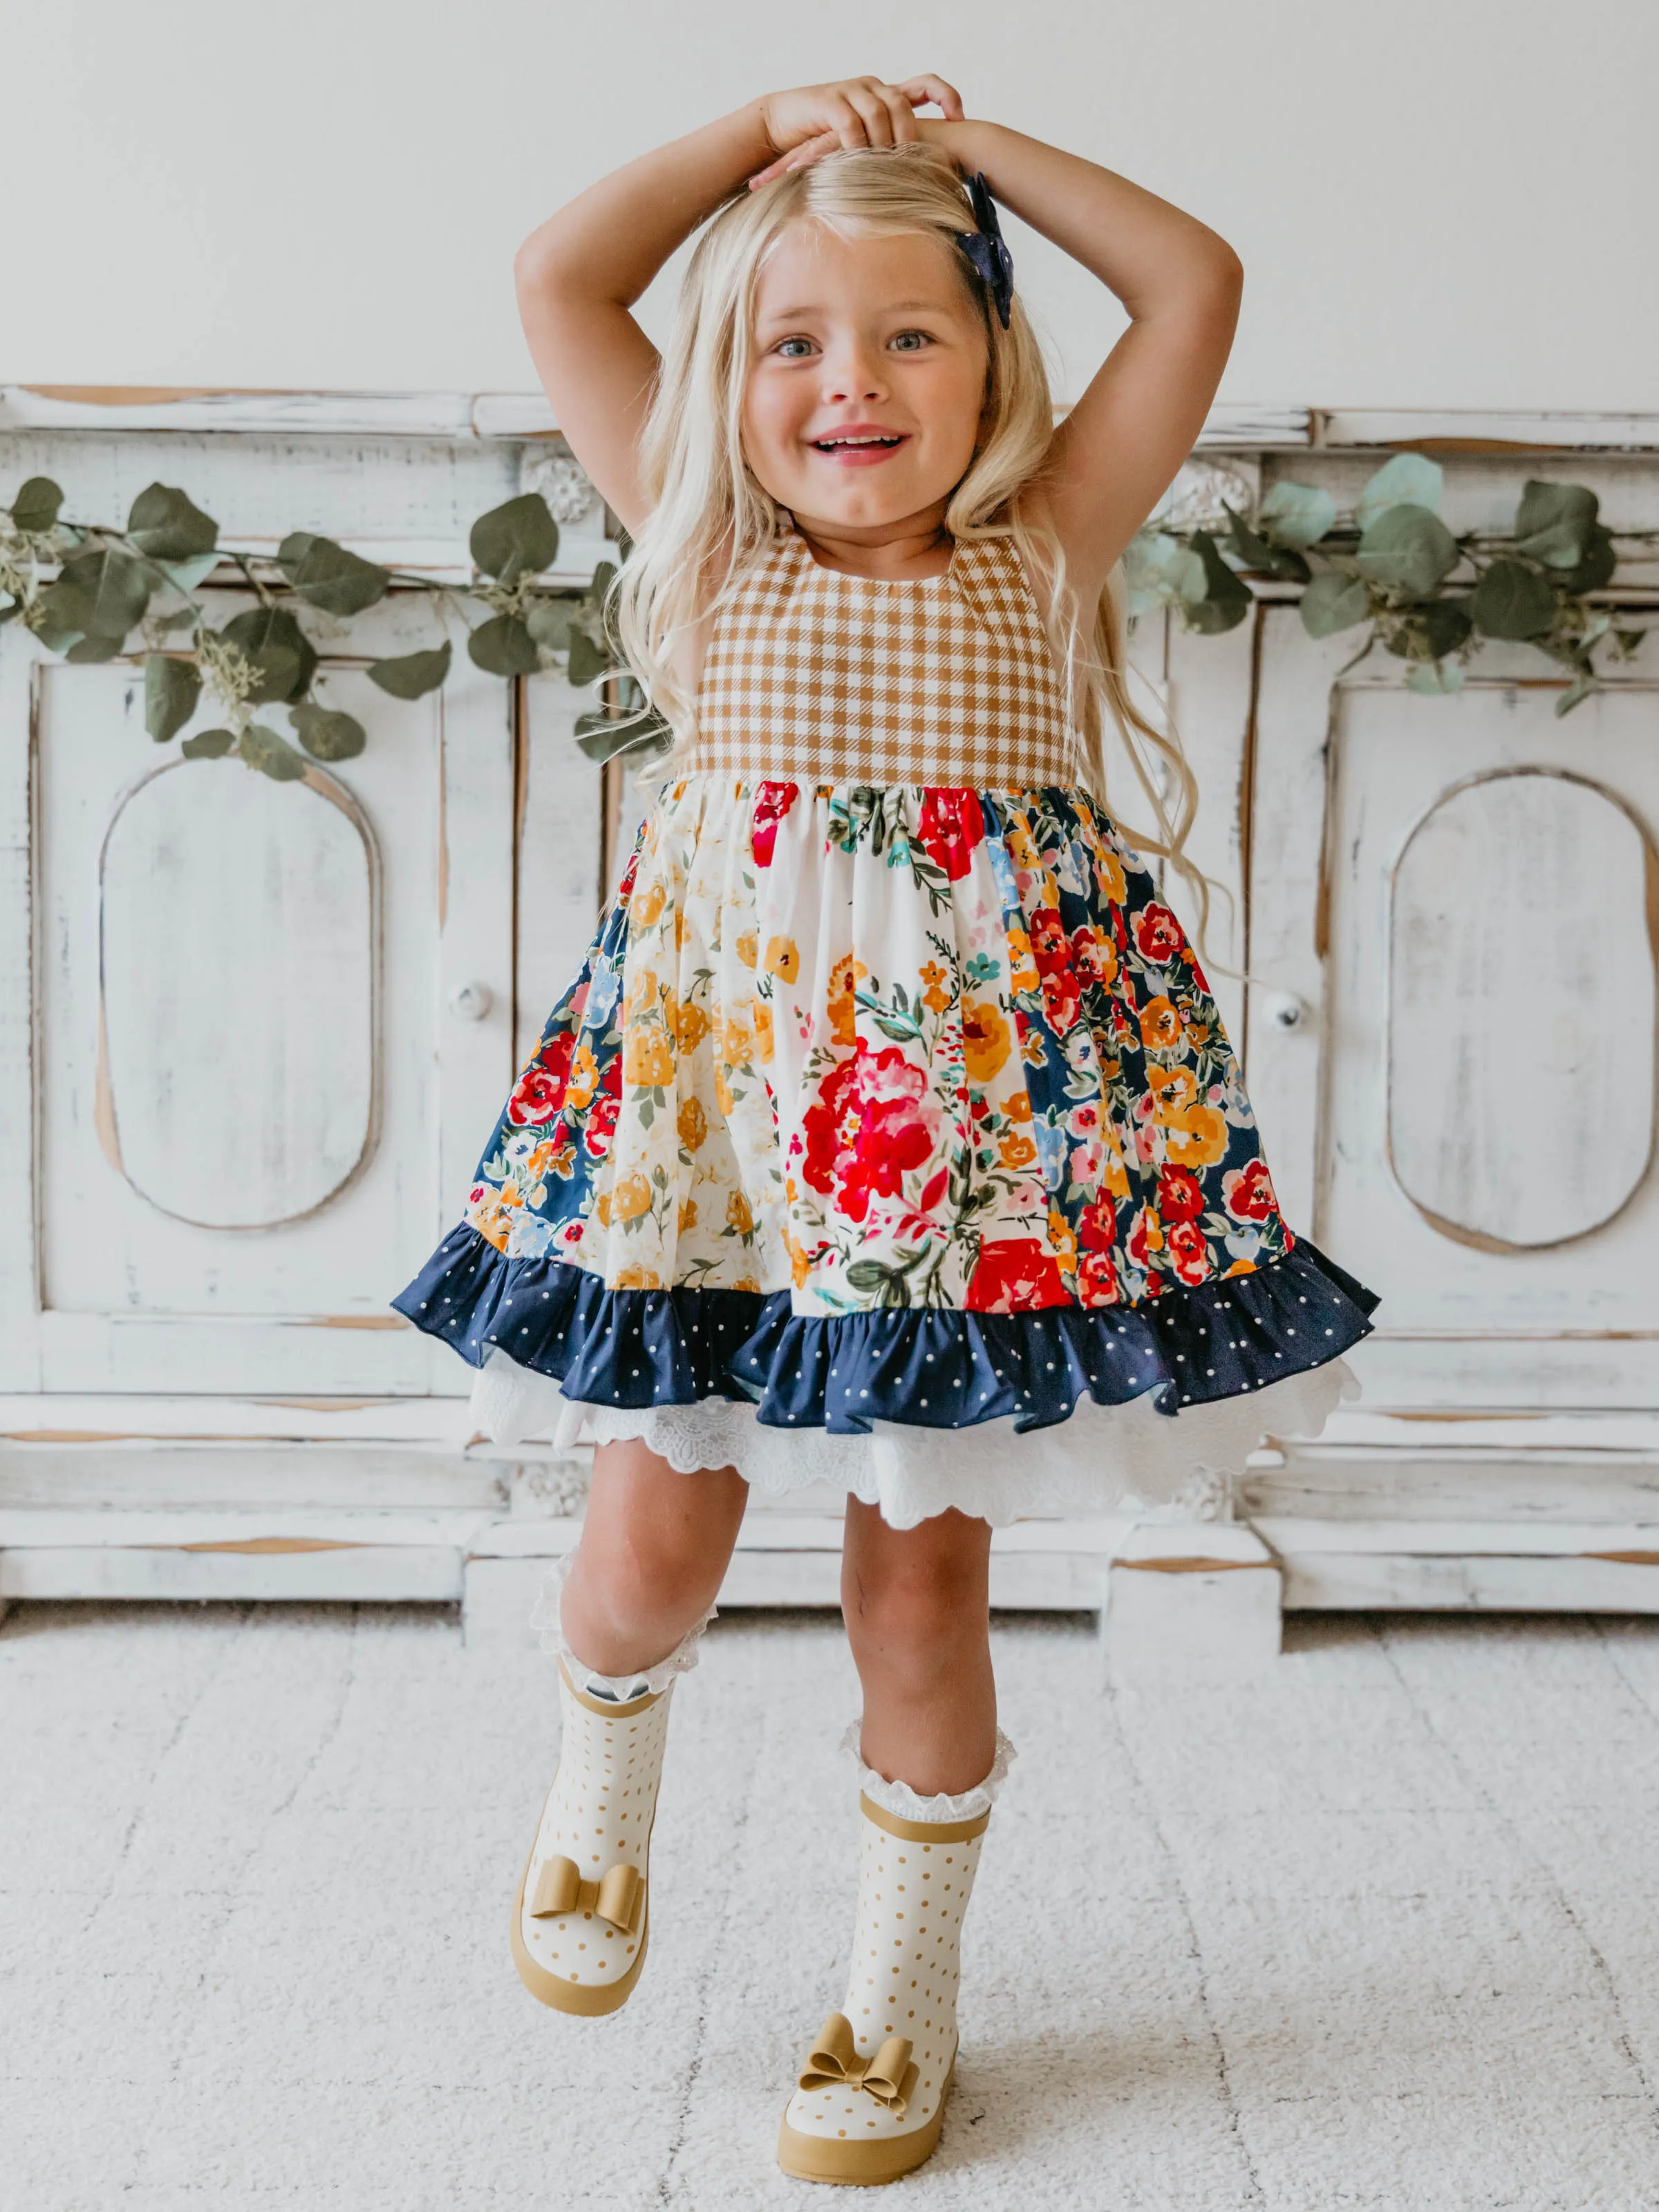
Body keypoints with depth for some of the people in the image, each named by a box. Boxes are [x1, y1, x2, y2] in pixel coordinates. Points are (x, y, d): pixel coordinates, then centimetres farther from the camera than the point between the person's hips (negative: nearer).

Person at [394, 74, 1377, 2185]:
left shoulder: (1039, 560, 5)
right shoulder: (709, 560, 7)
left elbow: (1196, 286, 2)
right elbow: (558, 279, 5)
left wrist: (973, 144, 7)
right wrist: (773, 129, 6)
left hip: (985, 1105, -1)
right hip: (714, 1093, 1)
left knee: (921, 1582, 7)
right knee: (652, 1552, 6)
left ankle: (903, 1990, 27)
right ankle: (604, 1767, 42)